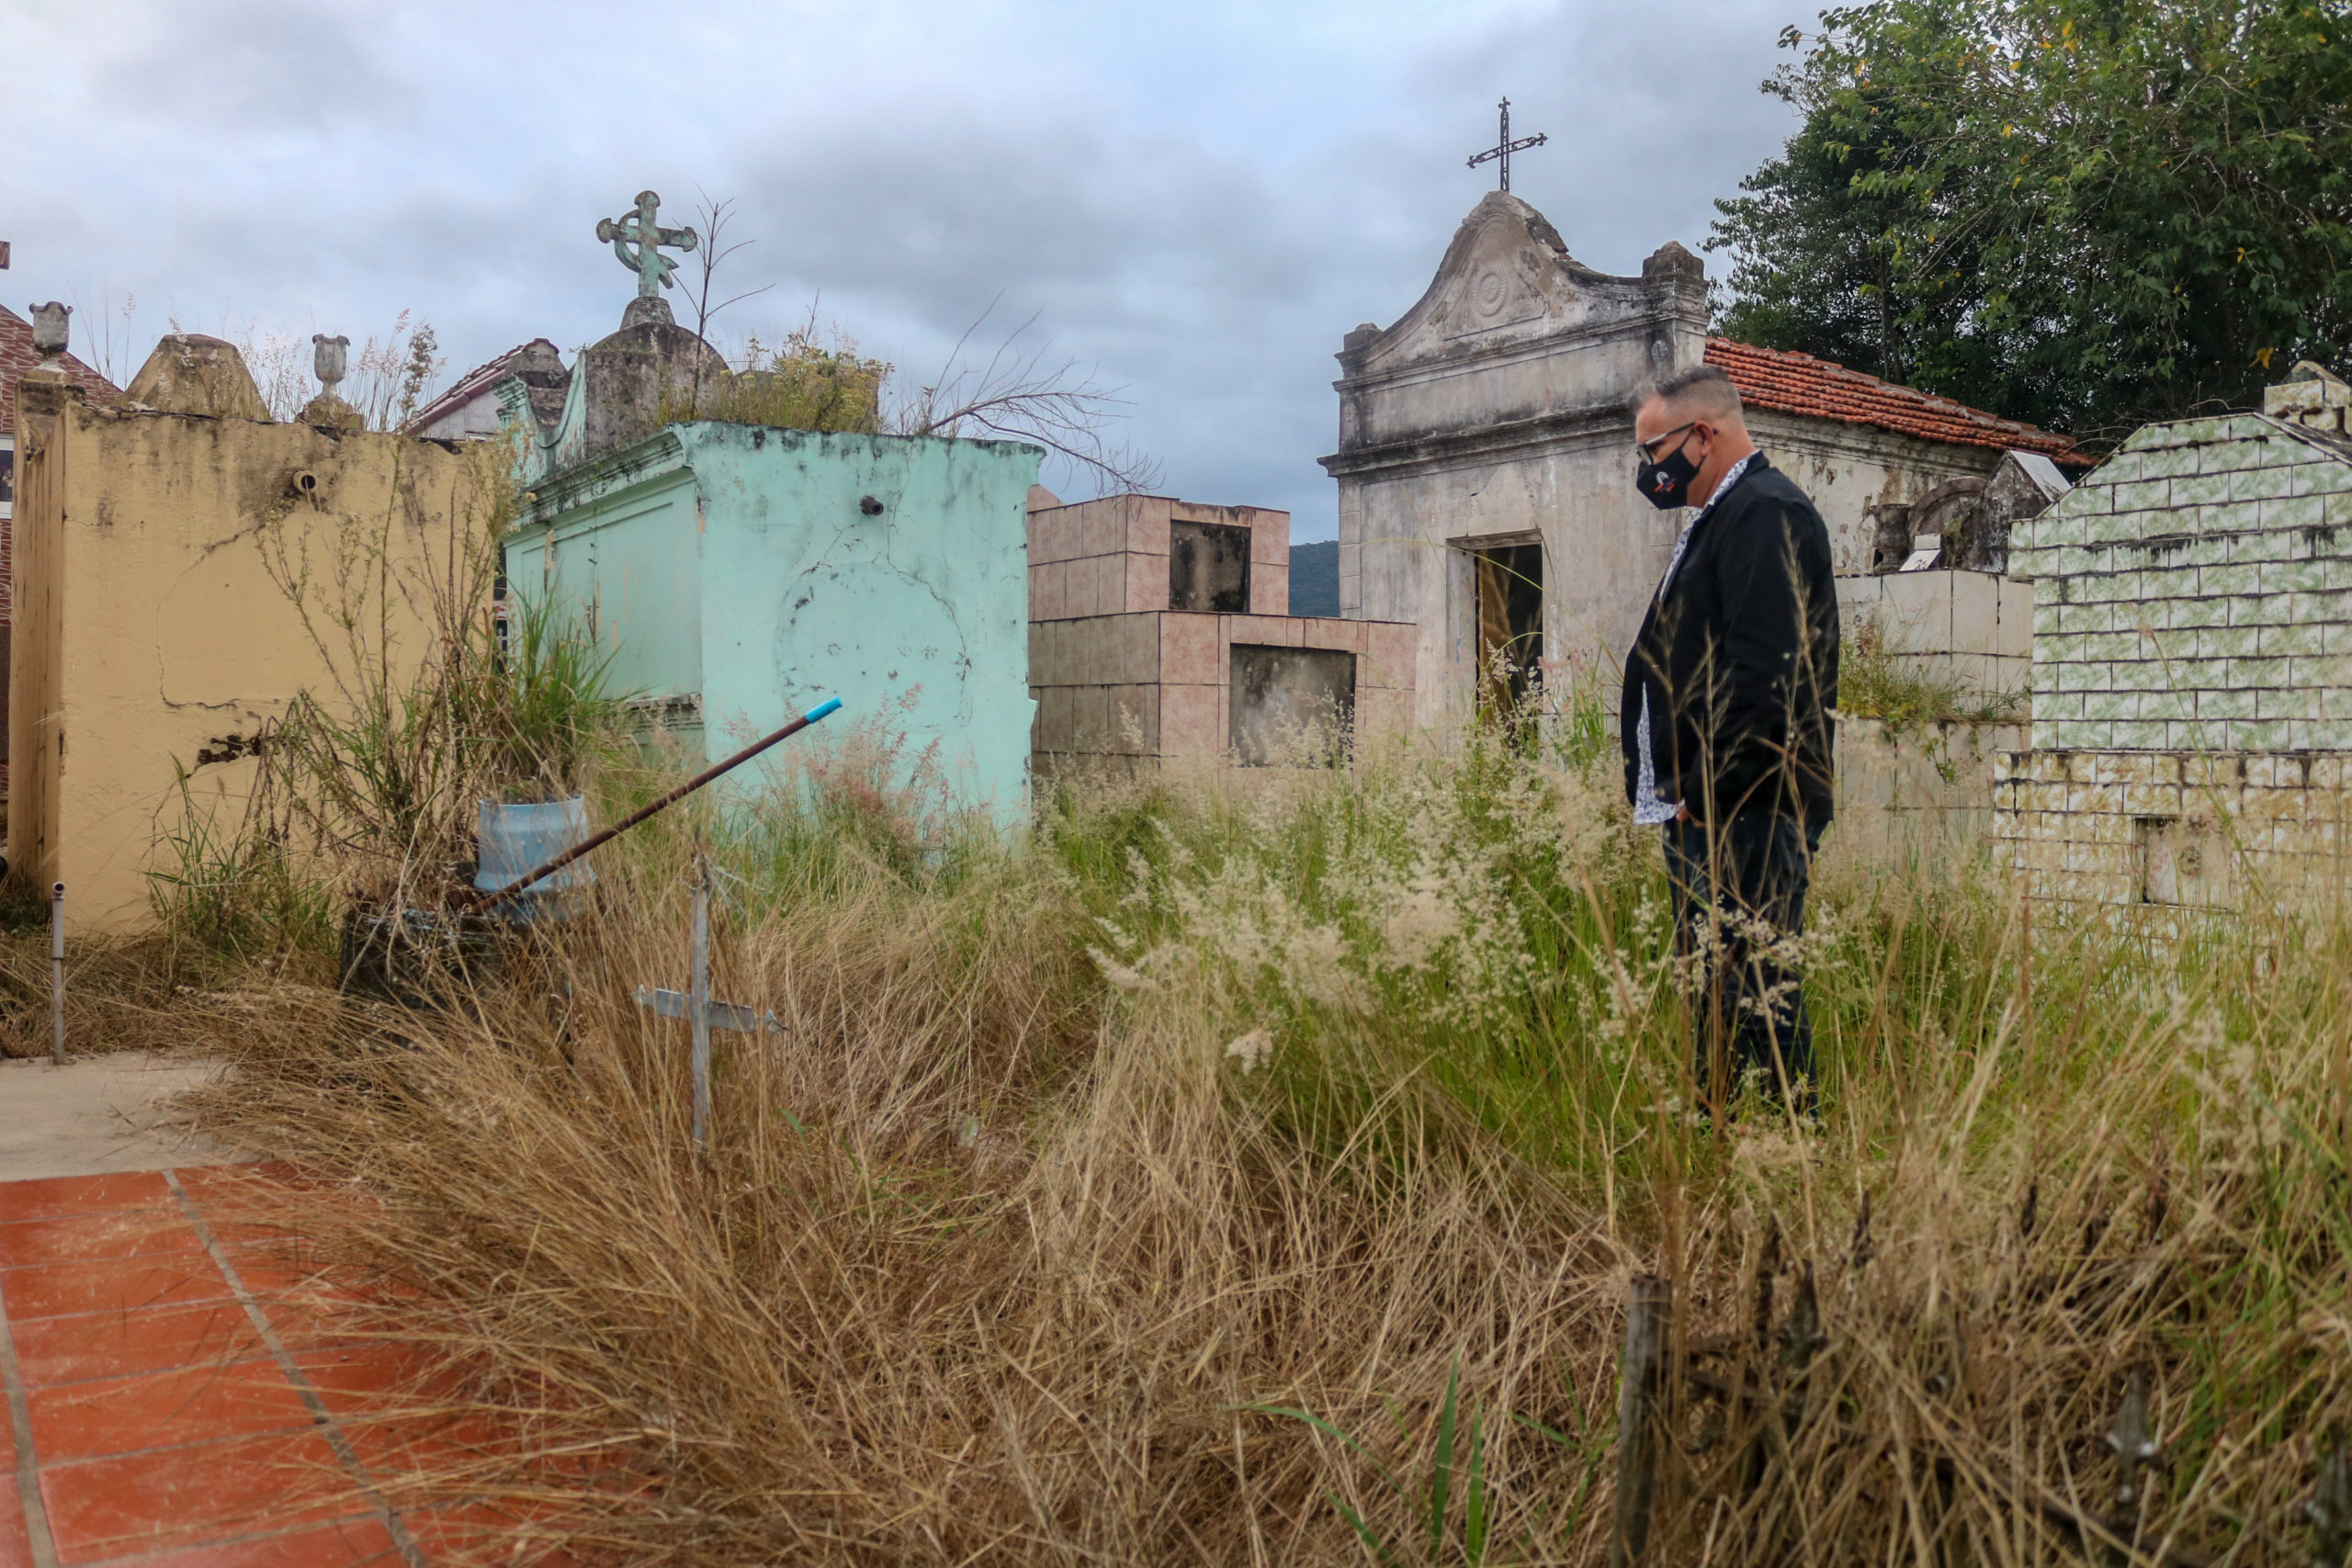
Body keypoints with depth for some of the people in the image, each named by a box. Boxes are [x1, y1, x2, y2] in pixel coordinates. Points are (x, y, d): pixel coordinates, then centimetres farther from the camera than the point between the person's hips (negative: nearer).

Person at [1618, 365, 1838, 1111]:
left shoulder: (1767, 514, -10)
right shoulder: (1720, 520, 22)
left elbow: (1762, 673, -21)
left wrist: (1703, 791, -19)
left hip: (1747, 814, -11)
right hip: (1705, 813, 11)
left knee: (1753, 997, -8)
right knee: (1715, 995, 13)